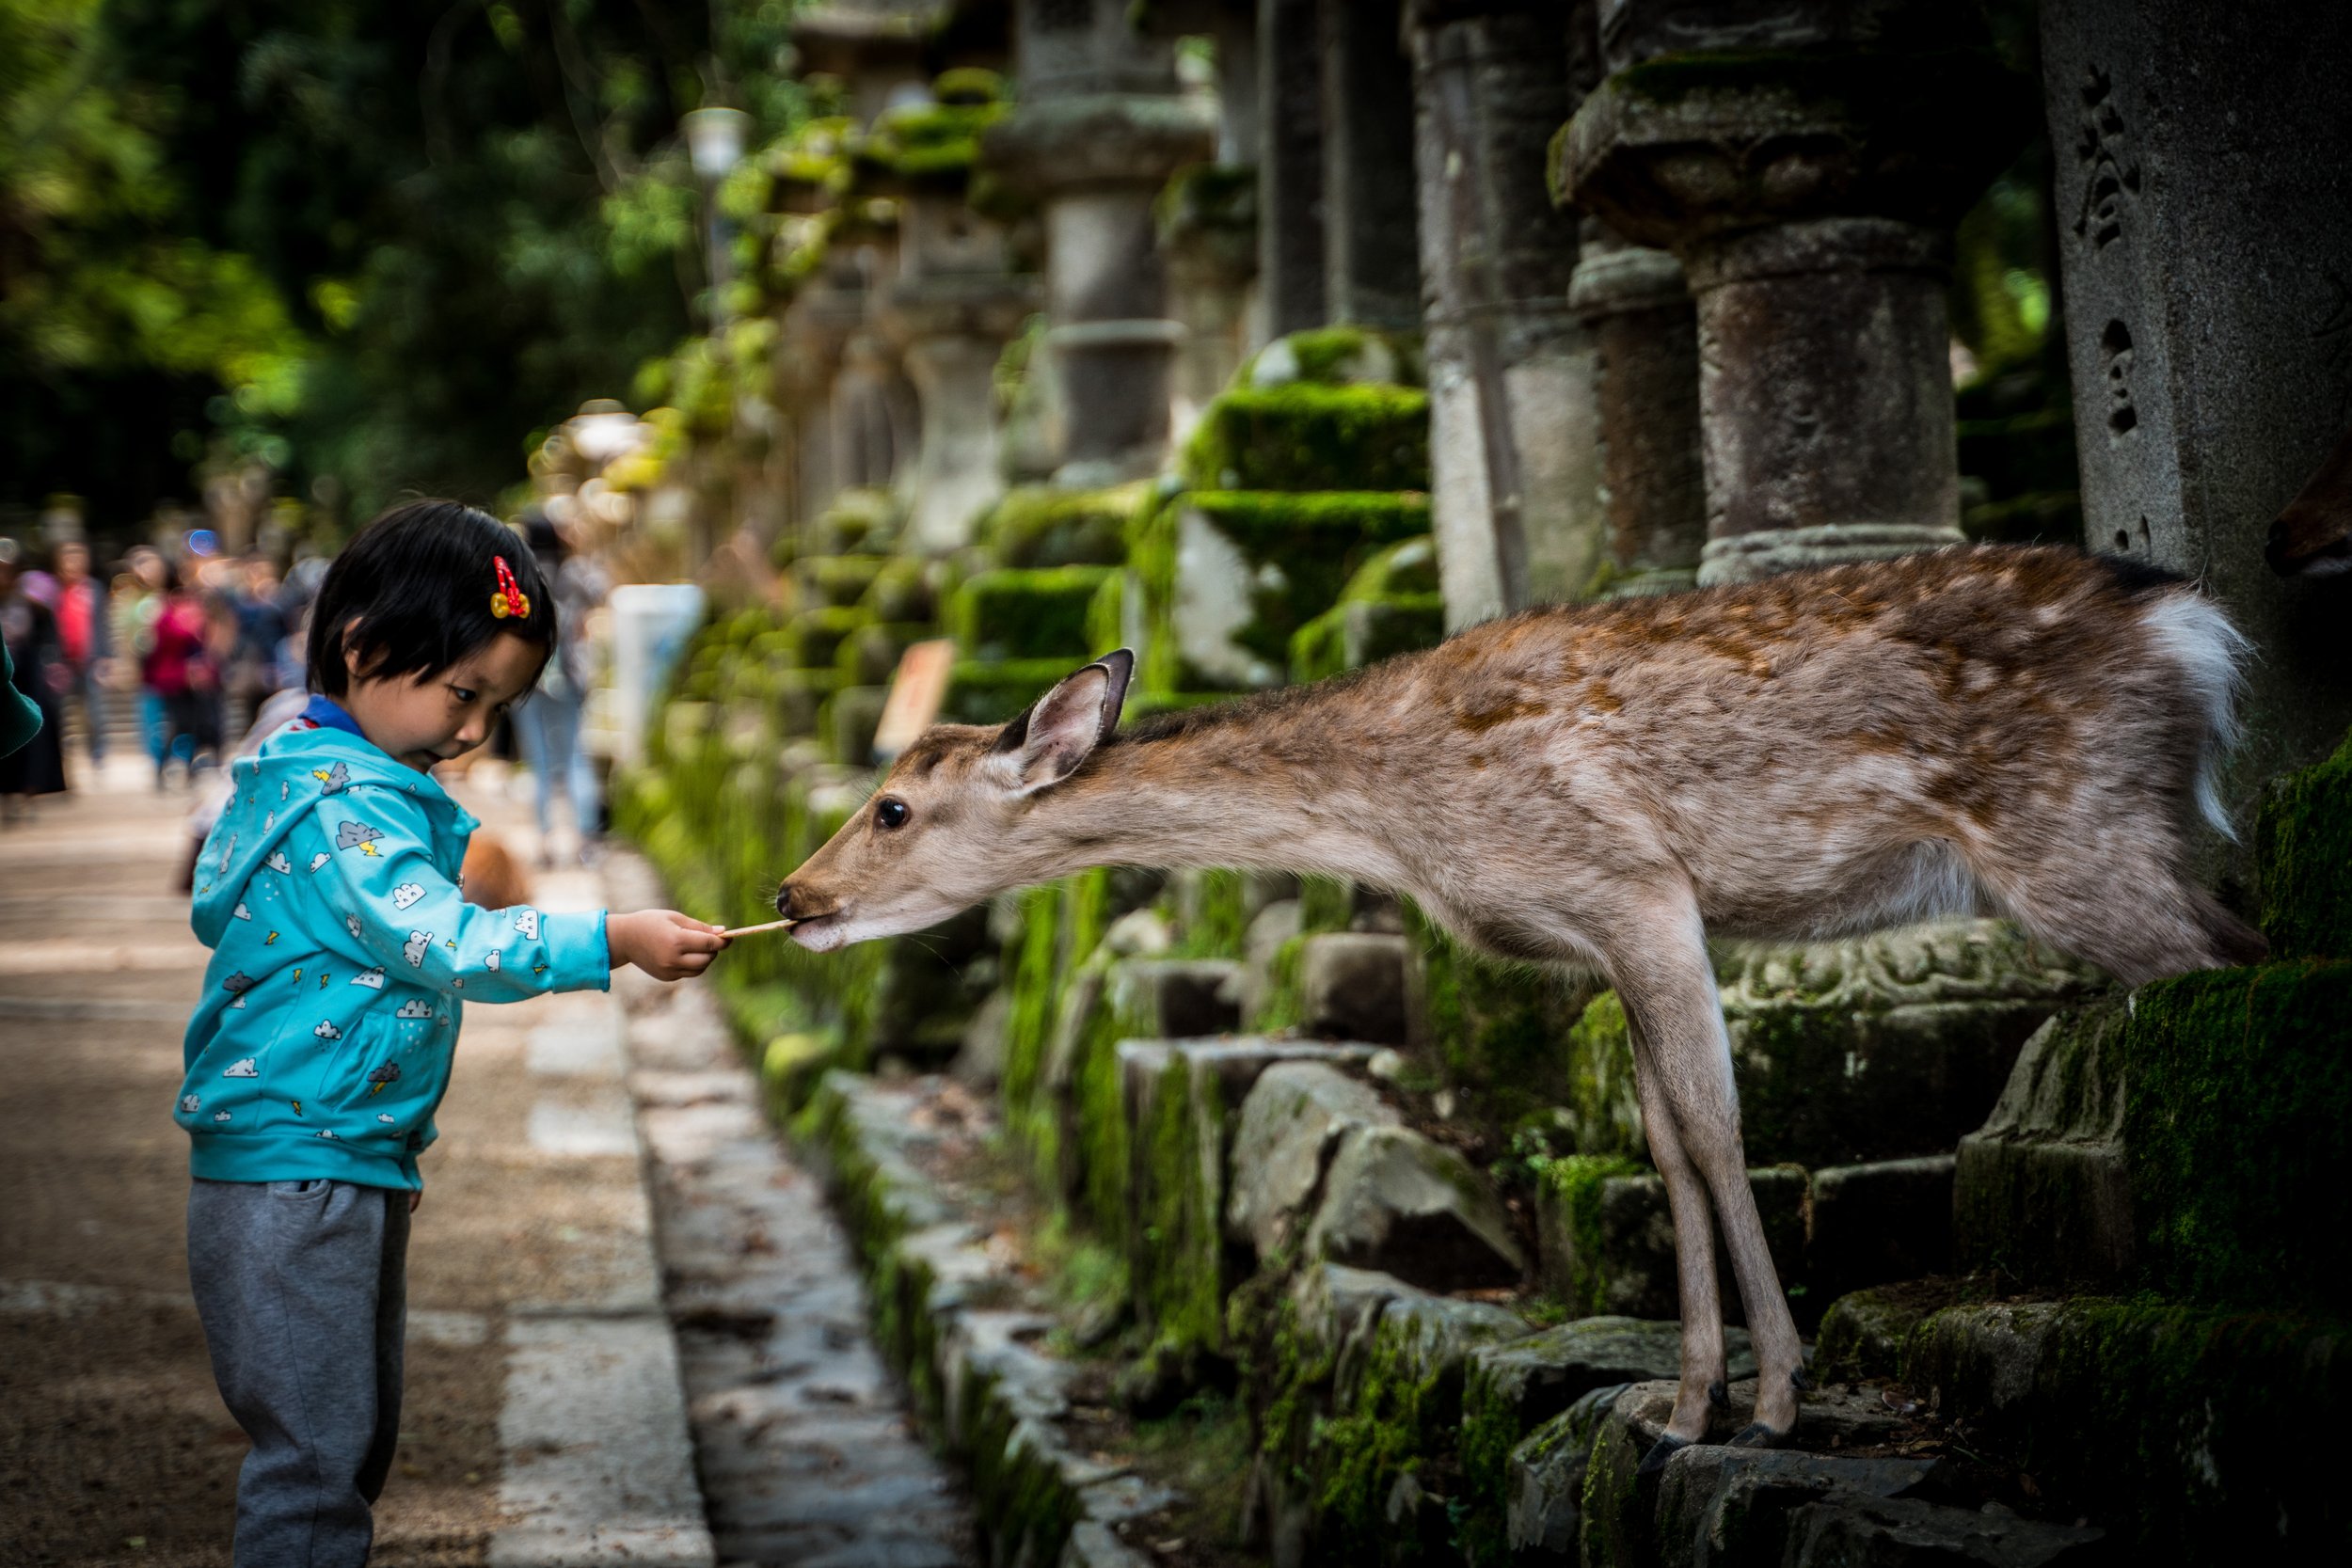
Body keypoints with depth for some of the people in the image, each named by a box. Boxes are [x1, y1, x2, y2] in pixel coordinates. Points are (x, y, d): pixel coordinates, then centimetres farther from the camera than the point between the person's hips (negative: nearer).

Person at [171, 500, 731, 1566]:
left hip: (354, 1167, 11)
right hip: (293, 1172, -11)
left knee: (356, 1440, 17)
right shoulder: (341, 801, -19)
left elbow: (216, 907, 25)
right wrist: (614, 941, -27)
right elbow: (445, 943, -27)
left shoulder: (304, 771, 14)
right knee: (315, 1451, -8)